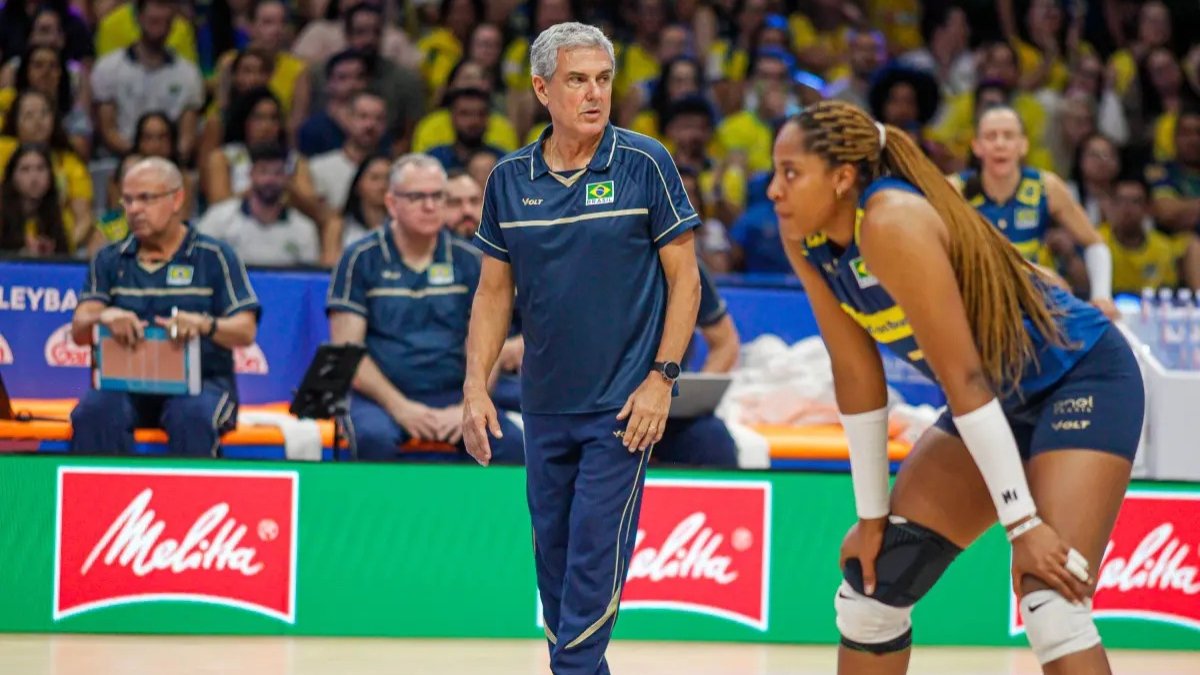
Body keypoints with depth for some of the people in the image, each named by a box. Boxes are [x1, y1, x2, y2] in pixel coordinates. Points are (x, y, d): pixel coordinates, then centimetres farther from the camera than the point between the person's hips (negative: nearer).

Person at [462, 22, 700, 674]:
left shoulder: (645, 164, -6)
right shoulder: (510, 178, 4)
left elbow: (684, 279, -3)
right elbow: (494, 291, 11)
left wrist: (662, 378, -10)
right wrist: (475, 387, 1)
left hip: (623, 404, -4)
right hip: (544, 406, 4)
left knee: (596, 552, -10)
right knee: (553, 552, 10)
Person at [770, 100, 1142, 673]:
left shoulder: (891, 224, -30)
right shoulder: (805, 238, -7)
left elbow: (965, 381, -30)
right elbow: (856, 376, -1)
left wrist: (1022, 523, -27)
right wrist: (872, 515, 0)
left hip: (1081, 379, -9)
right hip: (999, 403, 9)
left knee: (1050, 603, -24)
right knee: (873, 581, 7)